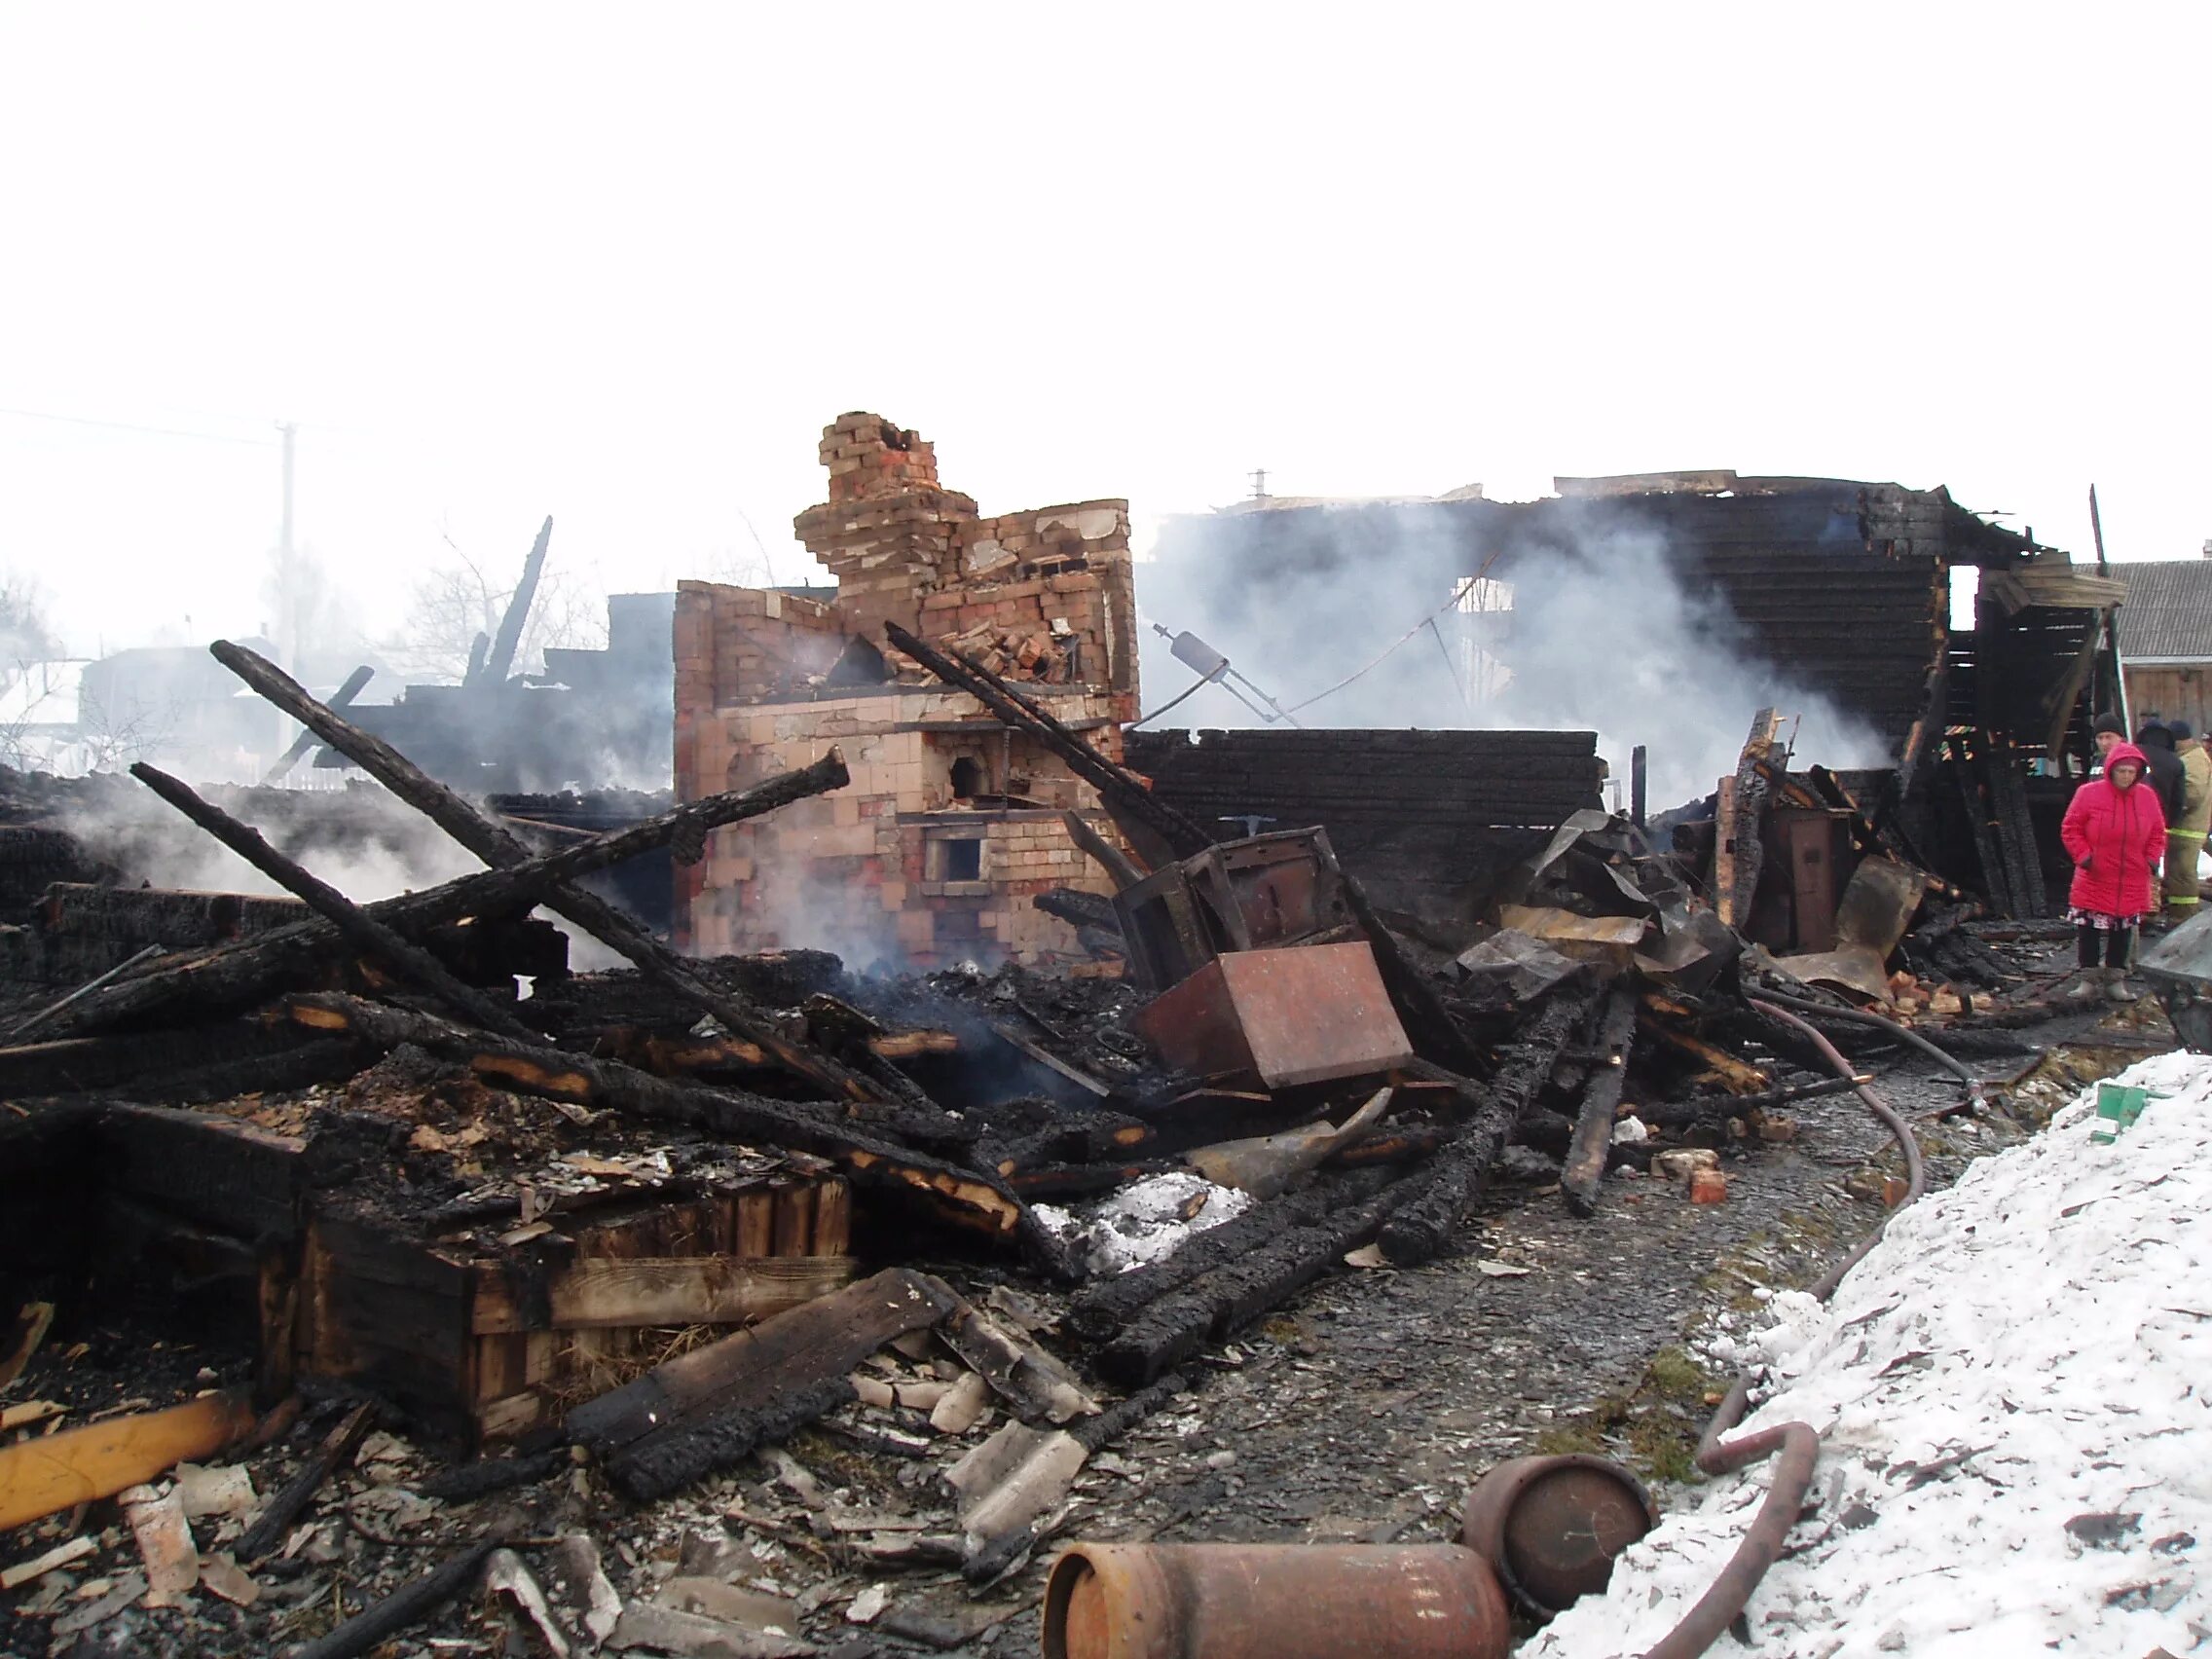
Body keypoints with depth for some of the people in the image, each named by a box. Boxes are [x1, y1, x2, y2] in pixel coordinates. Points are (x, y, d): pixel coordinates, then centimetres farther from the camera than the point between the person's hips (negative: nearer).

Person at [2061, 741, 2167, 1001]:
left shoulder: (2147, 796, 2)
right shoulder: (2089, 794, -7)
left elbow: (2157, 832, 12)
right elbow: (2070, 830, -2)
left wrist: (2152, 858, -1)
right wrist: (2083, 855, -13)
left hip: (2132, 882, 2)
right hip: (2094, 880, -2)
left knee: (2123, 931, 9)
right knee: (2089, 930, 0)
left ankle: (2115, 979, 19)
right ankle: (2090, 978, 11)